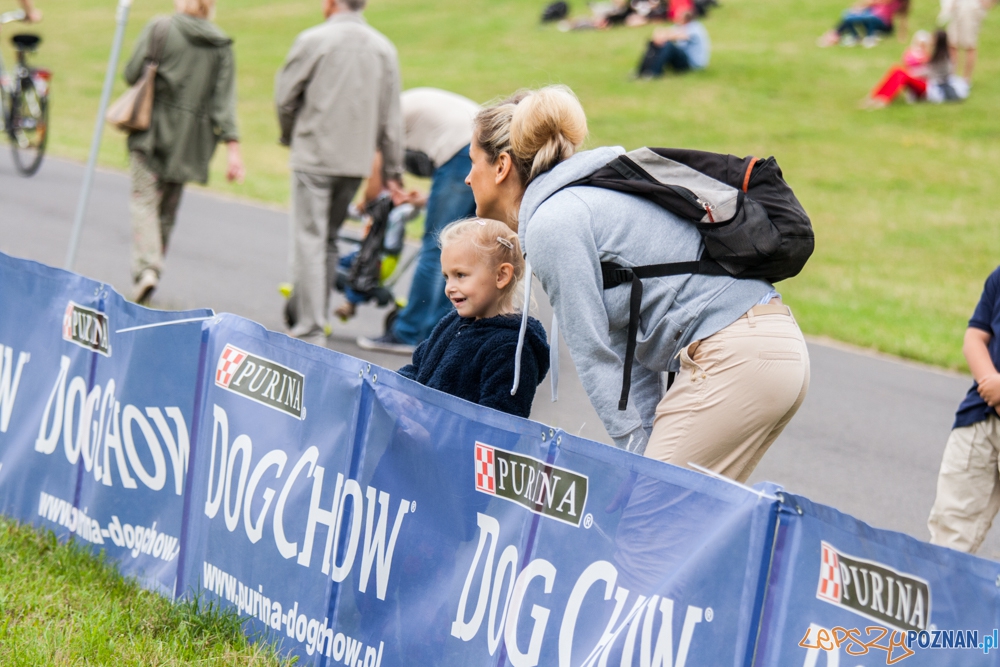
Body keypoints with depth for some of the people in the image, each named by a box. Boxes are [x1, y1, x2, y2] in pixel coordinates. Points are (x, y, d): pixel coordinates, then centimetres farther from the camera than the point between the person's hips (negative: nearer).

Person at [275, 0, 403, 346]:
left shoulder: (314, 40, -9)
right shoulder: (384, 48, 5)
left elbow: (285, 96, -2)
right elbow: (391, 119, 7)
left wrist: (290, 136, 17)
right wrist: (393, 171, 13)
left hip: (314, 155, -5)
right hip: (357, 161, 5)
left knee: (309, 239, -3)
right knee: (329, 240, 18)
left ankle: (311, 328, -9)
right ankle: (319, 316, 22)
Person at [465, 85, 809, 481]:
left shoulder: (551, 224, -8)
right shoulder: (582, 203, 21)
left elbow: (595, 355, -9)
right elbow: (625, 342, 19)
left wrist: (635, 454, -4)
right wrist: (647, 447, 15)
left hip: (734, 358, -10)